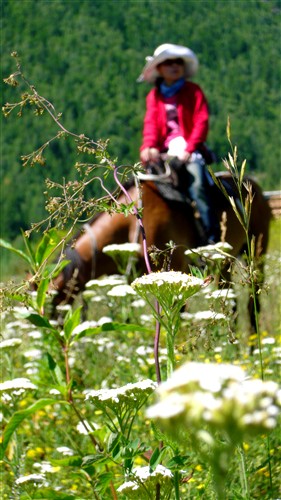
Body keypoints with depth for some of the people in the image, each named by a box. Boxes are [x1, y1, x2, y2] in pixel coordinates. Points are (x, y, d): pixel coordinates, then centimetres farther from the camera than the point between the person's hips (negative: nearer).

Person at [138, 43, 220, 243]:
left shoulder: (193, 91, 7)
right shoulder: (154, 96, 15)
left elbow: (202, 122, -3)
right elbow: (151, 123, 2)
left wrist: (189, 149, -16)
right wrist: (149, 147, -19)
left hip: (189, 150, -4)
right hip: (164, 151, 4)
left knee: (197, 182, -26)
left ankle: (213, 235, -31)